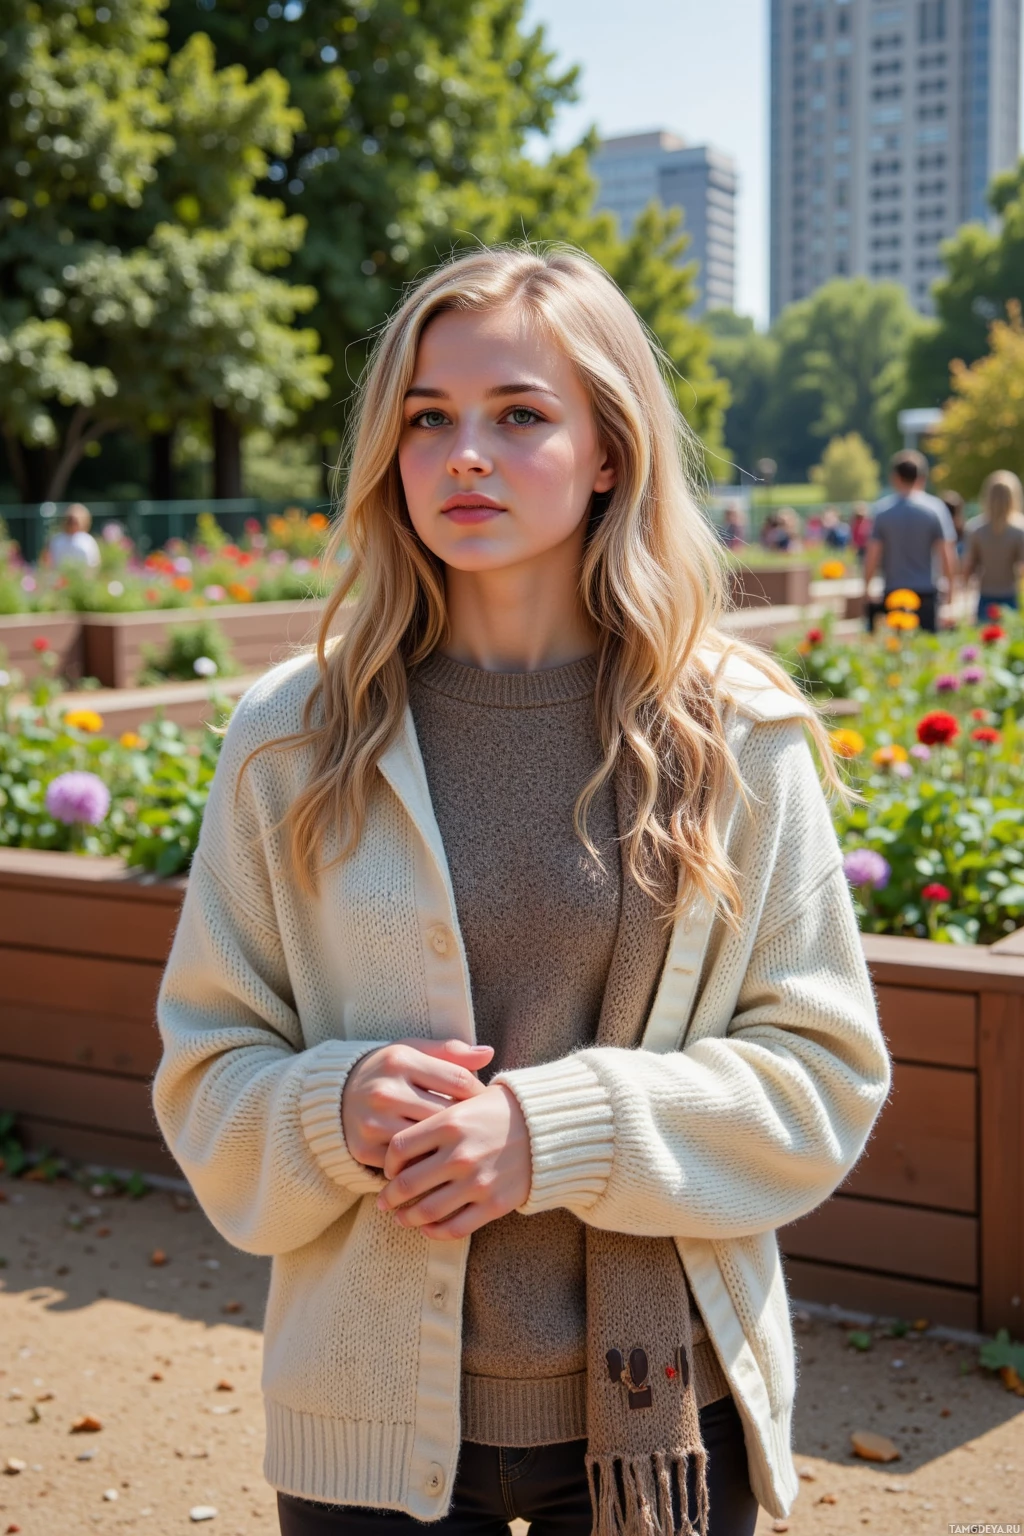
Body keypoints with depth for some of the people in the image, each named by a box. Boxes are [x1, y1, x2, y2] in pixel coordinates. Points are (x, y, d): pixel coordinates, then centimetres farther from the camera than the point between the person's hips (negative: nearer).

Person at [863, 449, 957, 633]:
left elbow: (873, 555, -3)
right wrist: (950, 588, 4)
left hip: (892, 593, 0)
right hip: (926, 593, 0)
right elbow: (947, 554, -4)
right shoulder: (935, 508, -2)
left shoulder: (882, 509, -2)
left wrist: (866, 590, 6)